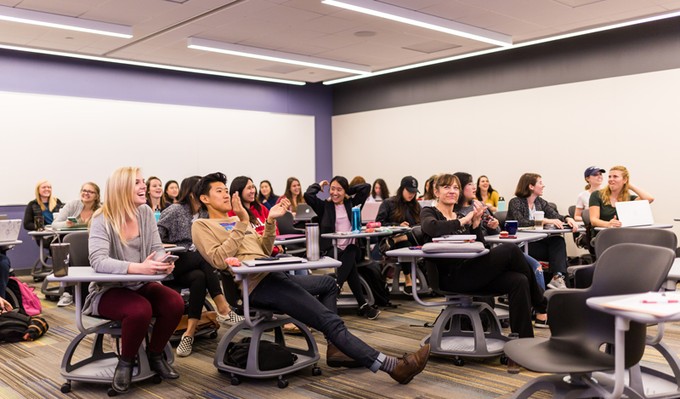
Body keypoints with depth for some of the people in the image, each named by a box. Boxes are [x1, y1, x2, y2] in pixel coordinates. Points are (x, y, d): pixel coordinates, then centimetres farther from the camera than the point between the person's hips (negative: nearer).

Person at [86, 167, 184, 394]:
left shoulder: (145, 212, 0)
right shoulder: (102, 219, -16)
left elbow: (157, 248, 0)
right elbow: (98, 261, -29)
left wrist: (163, 261, -26)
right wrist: (138, 267, -43)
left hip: (140, 285, 5)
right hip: (108, 290, -5)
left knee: (175, 303, -22)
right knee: (140, 310, -34)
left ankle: (155, 355, 5)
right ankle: (126, 362, -4)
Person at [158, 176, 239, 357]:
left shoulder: (204, 214, 14)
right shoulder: (175, 210, -3)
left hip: (195, 264, 4)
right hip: (174, 263, -4)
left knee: (200, 277, -33)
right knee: (204, 259, -33)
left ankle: (189, 334, -39)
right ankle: (223, 309, -36)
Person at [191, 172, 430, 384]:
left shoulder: (235, 221, 24)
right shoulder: (201, 226, 1)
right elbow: (219, 260, -17)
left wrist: (270, 221, 6)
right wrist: (242, 224, -17)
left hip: (273, 276, 10)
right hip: (256, 285, -9)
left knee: (329, 284, 24)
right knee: (330, 320, -18)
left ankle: (335, 347, 12)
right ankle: (391, 366, -19)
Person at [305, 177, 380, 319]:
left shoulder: (351, 203, 18)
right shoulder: (324, 206, 11)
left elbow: (366, 187, 12)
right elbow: (308, 195, -5)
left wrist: (348, 191, 15)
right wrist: (319, 185, 12)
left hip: (351, 249, 2)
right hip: (331, 250, -2)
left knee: (350, 252, -34)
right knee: (351, 265, -30)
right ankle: (363, 305, -28)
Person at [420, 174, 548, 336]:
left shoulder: (461, 217, 22)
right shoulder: (429, 212, 4)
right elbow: (432, 228, -23)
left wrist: (476, 222, -4)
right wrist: (463, 221, -12)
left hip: (471, 271, 7)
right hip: (451, 276, -7)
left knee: (519, 280, -19)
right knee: (510, 250, -19)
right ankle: (541, 306, 0)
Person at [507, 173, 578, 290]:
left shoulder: (540, 202, 15)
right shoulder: (515, 202, -5)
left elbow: (556, 216, 4)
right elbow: (520, 222, -22)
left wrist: (568, 219, -19)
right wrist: (546, 221, -31)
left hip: (536, 242, 6)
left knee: (558, 240, -23)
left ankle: (557, 278, -34)